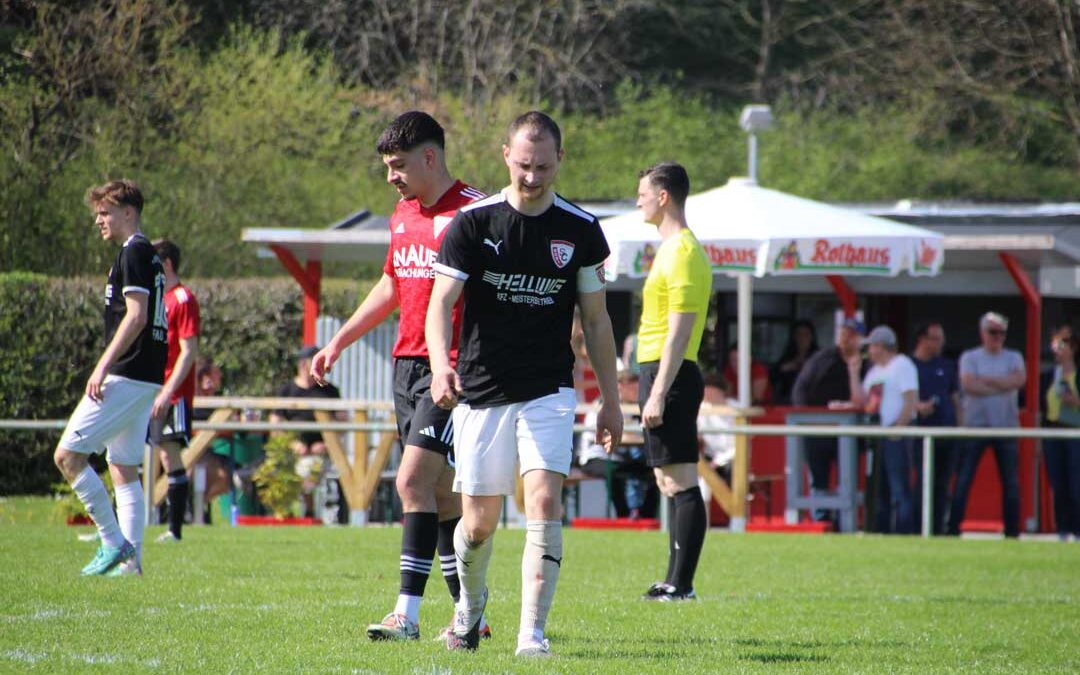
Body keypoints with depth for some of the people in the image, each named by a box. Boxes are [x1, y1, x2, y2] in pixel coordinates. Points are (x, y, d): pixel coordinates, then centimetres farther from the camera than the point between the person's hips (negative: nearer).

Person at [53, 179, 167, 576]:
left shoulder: (134, 253, -10)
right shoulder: (148, 256, 20)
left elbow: (136, 316, -19)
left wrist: (104, 366, -21)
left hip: (126, 377, -10)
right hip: (146, 379, 10)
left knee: (68, 454, -9)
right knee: (124, 469, 10)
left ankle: (113, 543, -10)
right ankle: (130, 560, 6)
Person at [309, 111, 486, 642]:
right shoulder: (403, 215, 15)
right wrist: (338, 343, 29)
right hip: (406, 364, 8)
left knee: (414, 481, -15)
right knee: (439, 490, 9)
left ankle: (407, 613, -15)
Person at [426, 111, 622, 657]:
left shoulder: (581, 231, 2)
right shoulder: (472, 222, -4)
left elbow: (596, 320, 10)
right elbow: (440, 303, -9)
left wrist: (610, 401, 9)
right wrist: (441, 364, -28)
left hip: (549, 392, 0)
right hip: (481, 392, 0)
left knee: (544, 504, -18)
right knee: (479, 524, 6)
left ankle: (532, 633, -17)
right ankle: (471, 603, 36)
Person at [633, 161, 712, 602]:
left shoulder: (682, 252, -13)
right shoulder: (674, 248, 18)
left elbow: (678, 333, -19)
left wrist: (658, 394, -22)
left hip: (669, 374, -11)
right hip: (661, 372, 11)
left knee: (680, 482, -10)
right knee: (671, 482, 12)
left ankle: (681, 584, -12)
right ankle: (675, 581, 15)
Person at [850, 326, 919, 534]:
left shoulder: (902, 365, -6)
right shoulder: (874, 370, 21)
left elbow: (910, 400, -14)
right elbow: (860, 400, 17)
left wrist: (899, 428, -19)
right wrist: (854, 373, 11)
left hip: (895, 434, -9)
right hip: (876, 436, 9)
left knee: (899, 488, -11)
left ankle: (903, 531, -12)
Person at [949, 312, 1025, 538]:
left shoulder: (1013, 358, 10)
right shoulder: (970, 357, 4)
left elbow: (1019, 380, -10)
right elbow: (968, 384, -14)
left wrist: (985, 380, -11)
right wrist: (1003, 386, -9)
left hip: (1006, 426, 2)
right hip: (975, 424, -2)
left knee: (1011, 482, 4)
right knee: (963, 480, -6)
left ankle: (1012, 531, 9)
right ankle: (953, 529, -5)